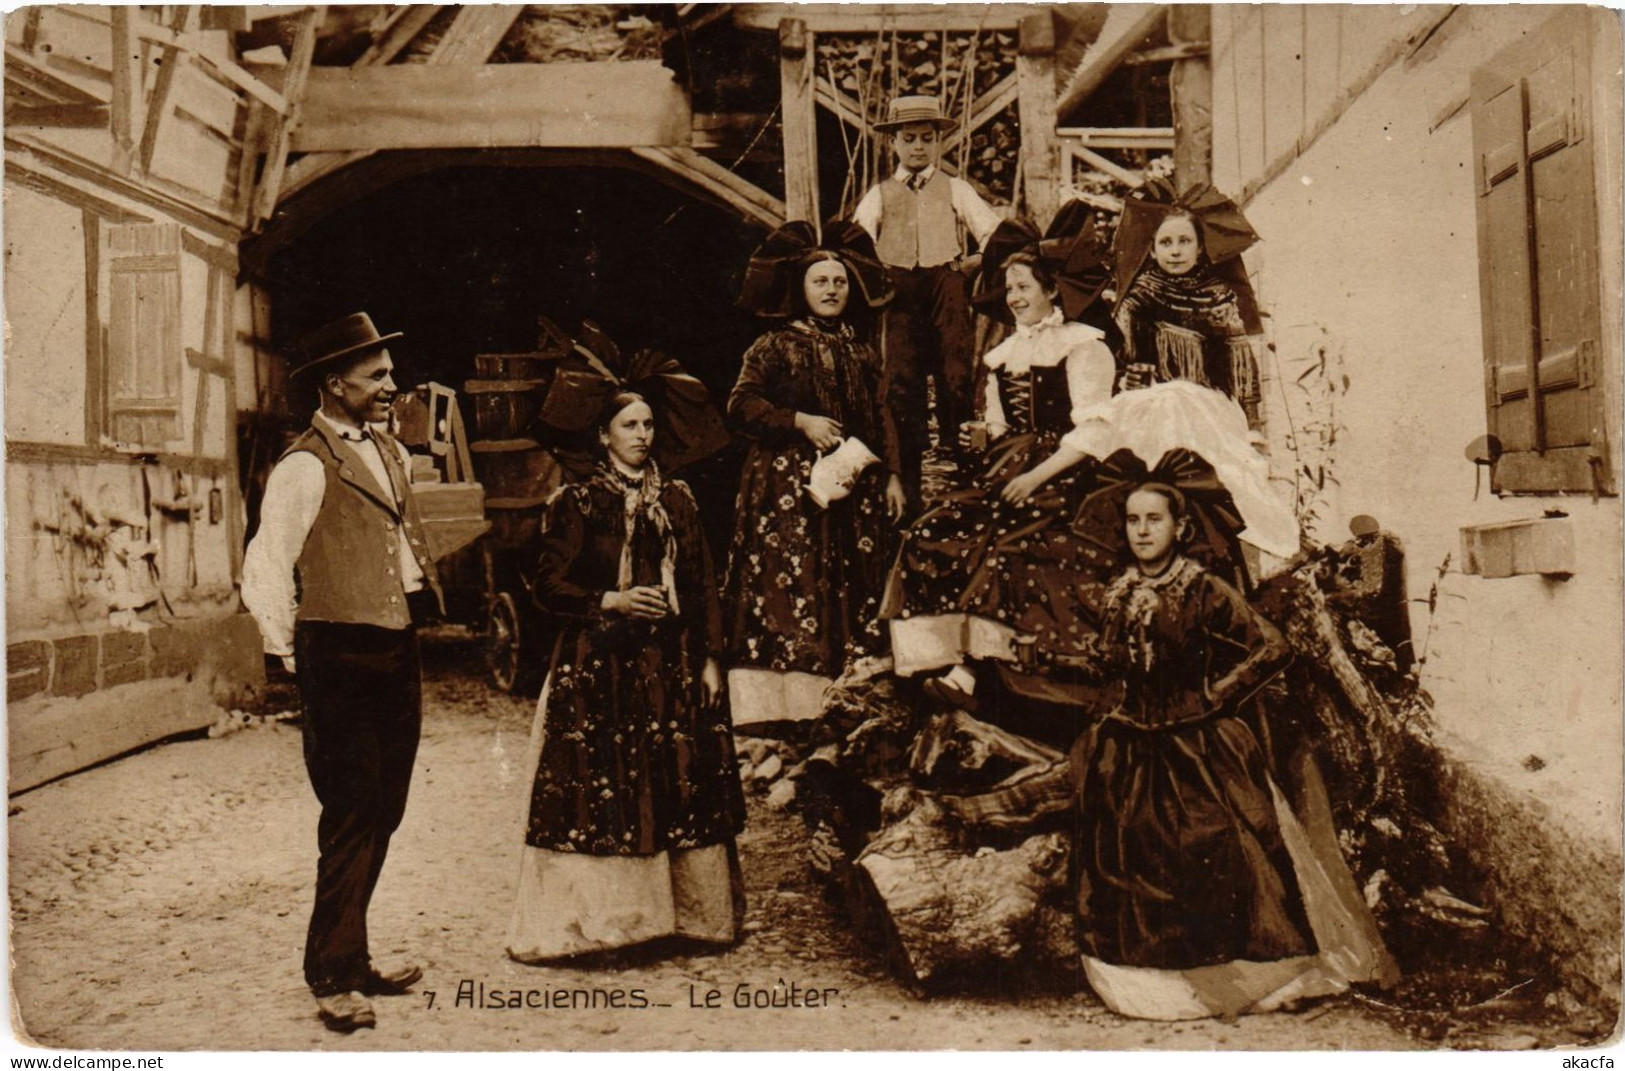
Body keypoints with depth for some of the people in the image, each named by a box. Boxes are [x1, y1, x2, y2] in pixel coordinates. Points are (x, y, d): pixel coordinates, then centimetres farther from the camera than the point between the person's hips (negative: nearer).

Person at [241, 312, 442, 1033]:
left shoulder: (391, 452, 14)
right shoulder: (305, 467, -12)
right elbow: (264, 574, -15)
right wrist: (293, 655, -8)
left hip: (397, 651, 8)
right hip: (343, 656, -8)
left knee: (382, 813, 13)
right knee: (352, 817, -5)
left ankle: (350, 958, 27)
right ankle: (334, 979, 7)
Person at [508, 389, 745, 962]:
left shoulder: (677, 500, 11)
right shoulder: (576, 502, 1)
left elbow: (702, 585, 10)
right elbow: (549, 585, -2)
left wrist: (710, 657, 4)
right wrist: (611, 601, -15)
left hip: (671, 663, 3)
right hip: (599, 665, -3)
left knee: (680, 781, 4)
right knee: (593, 781, -4)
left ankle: (692, 912, 17)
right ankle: (568, 921, 7)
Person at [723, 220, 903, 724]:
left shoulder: (860, 352, 18)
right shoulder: (774, 347, 4)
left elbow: (880, 418, 18)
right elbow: (740, 404, -6)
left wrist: (891, 475, 8)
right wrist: (801, 422, -14)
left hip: (854, 488, 5)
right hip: (788, 487, -5)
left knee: (855, 589, 1)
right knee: (788, 585, -12)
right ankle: (782, 707, -12)